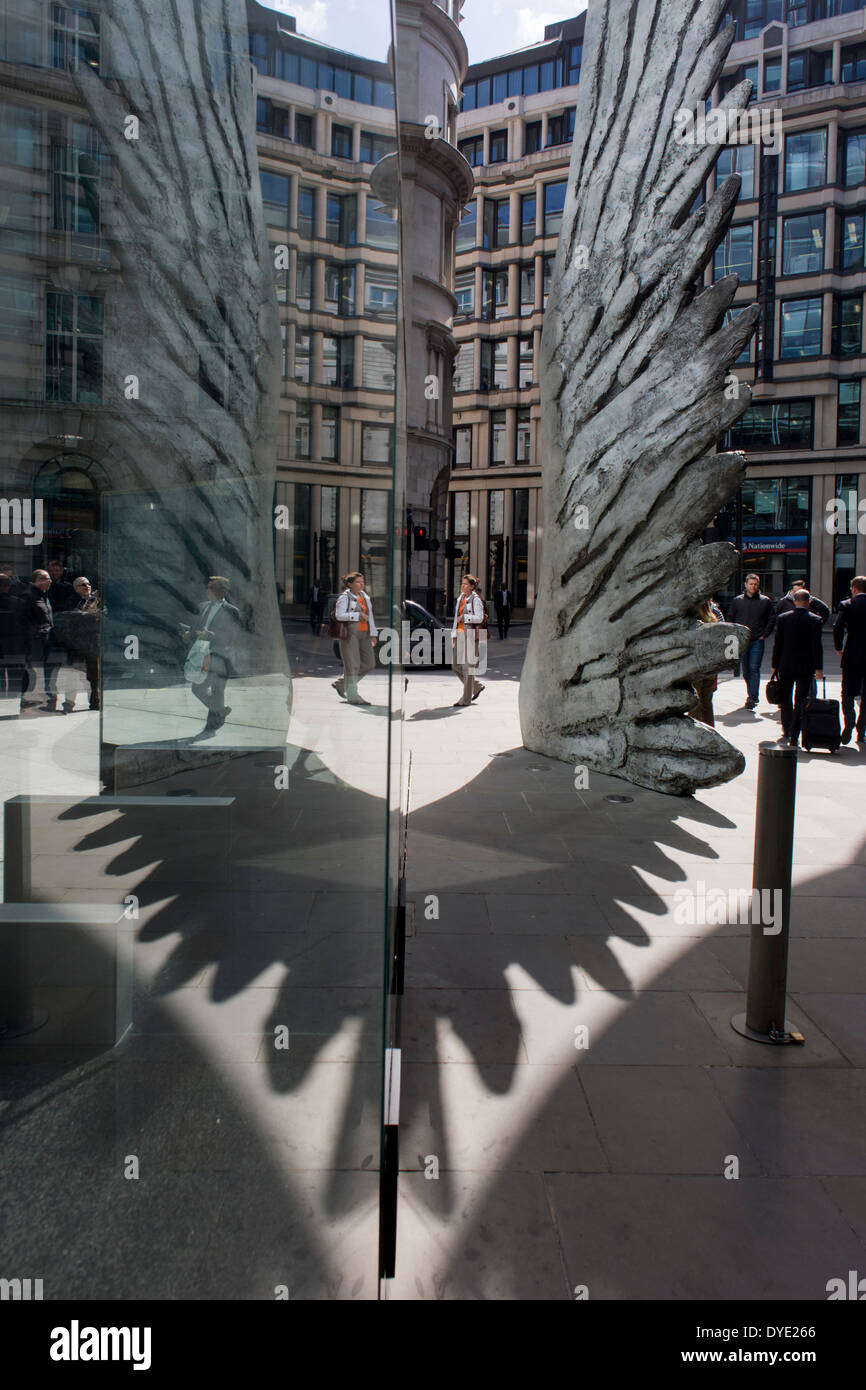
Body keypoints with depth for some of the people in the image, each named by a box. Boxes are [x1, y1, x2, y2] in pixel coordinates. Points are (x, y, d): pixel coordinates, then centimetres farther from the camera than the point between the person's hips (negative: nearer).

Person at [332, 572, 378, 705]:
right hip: (350, 633, -7)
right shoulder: (344, 597, -4)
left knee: (369, 663, 5)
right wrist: (358, 615, -15)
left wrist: (373, 634, 13)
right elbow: (339, 615, -15)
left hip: (364, 634, 7)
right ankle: (352, 696, 0)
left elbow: (370, 616, 20)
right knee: (352, 664, -6)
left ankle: (341, 684, 18)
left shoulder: (365, 597, 17)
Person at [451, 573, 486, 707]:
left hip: (470, 635, -8)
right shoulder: (460, 599, 16)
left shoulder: (475, 599, -7)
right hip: (460, 635, 8)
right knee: (456, 667, 7)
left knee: (468, 666, -4)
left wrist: (464, 617, -12)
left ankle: (466, 699, 3)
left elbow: (479, 618, -16)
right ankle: (477, 687, 26)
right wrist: (453, 637, 15)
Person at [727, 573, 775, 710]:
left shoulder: (765, 601, 4)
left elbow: (771, 620, 8)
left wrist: (764, 635, -1)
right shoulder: (738, 600, 7)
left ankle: (753, 698, -13)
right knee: (745, 670, 9)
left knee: (754, 669, -10)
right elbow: (730, 618, 14)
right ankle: (752, 695, 25)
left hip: (757, 641, -2)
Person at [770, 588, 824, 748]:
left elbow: (777, 644, 0)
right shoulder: (814, 620, -8)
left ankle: (786, 732, 28)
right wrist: (819, 667, -2)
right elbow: (817, 645, -9)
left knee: (785, 699, 19)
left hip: (786, 666, 2)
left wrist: (775, 665, 7)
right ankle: (794, 737, -1)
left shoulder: (783, 618, -3)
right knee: (800, 702, 2)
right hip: (806, 667, -2)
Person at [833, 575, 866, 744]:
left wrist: (839, 647, 0)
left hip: (852, 656, -2)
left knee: (847, 693, 8)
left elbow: (837, 627, -15)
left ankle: (849, 720, -17)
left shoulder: (846, 605, -4)